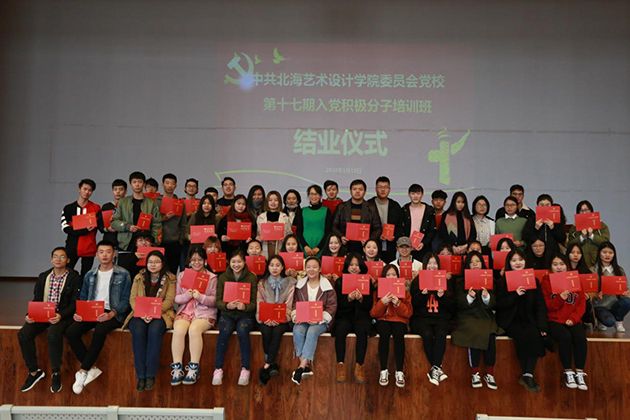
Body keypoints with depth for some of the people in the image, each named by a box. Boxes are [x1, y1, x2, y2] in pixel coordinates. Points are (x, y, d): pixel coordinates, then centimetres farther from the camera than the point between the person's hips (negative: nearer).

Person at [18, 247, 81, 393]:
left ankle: (56, 373, -17)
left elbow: (75, 303, -7)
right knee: (23, 334, -20)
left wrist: (61, 315, -23)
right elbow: (36, 300, 14)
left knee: (53, 333, -35)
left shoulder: (74, 278, -3)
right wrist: (30, 314, -6)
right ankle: (34, 371, -2)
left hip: (63, 315, -5)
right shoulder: (43, 276, 14)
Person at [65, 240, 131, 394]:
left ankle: (82, 371, -19)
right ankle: (92, 368, -12)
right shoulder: (90, 275, 16)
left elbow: (125, 301, -3)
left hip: (112, 314, -4)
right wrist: (79, 312, -4)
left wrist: (111, 314, -20)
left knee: (100, 331, -35)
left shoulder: (123, 275, 2)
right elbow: (82, 298, 18)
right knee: (71, 332, -23)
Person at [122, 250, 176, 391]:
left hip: (160, 314, -2)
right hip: (139, 314, 2)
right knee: (138, 330, -32)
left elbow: (169, 300, -5)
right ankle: (140, 375, -25)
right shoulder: (139, 278, 13)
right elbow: (132, 299, 4)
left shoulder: (170, 279, 5)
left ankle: (150, 375, -27)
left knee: (154, 330, -35)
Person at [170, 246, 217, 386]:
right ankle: (177, 368, -22)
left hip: (205, 313, -2)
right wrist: (186, 296, -13)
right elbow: (177, 298, 8)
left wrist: (200, 297, -18)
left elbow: (214, 300, -1)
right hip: (185, 311, 3)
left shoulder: (212, 277, 4)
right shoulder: (182, 275, 14)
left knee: (194, 329, -33)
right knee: (178, 330, -29)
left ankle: (193, 369, -26)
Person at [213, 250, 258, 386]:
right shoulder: (223, 277, 6)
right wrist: (227, 305, -19)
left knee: (242, 330, -33)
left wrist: (244, 306, -23)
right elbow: (218, 301, 2)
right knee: (224, 331, -30)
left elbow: (254, 303, -2)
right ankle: (218, 369, -22)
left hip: (245, 314, -1)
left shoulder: (252, 278, 1)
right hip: (227, 314, 1)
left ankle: (245, 369, -22)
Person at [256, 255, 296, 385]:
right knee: (266, 331, -31)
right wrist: (266, 319, -16)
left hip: (282, 320, -1)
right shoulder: (262, 284, 11)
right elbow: (259, 305, 3)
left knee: (277, 330, -32)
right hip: (265, 320, 1)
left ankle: (266, 366, -29)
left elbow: (289, 306, -1)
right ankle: (272, 365, -24)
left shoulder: (290, 283, 6)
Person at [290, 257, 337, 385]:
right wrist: (295, 315, -10)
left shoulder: (327, 286, 1)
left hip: (320, 320, -2)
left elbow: (332, 307, -3)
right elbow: (294, 303, 11)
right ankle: (307, 365, -27)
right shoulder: (299, 284, 11)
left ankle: (301, 366, -33)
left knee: (312, 331, -34)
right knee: (298, 331, -30)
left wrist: (319, 318, -17)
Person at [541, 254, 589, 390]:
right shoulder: (546, 281, 4)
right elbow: (546, 306, -1)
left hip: (573, 321, 2)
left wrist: (573, 318, -9)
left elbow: (582, 303, 7)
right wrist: (560, 298, -18)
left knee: (580, 337, -28)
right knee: (565, 336, -31)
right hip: (554, 320, -2)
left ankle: (579, 373, -17)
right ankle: (568, 372, -18)